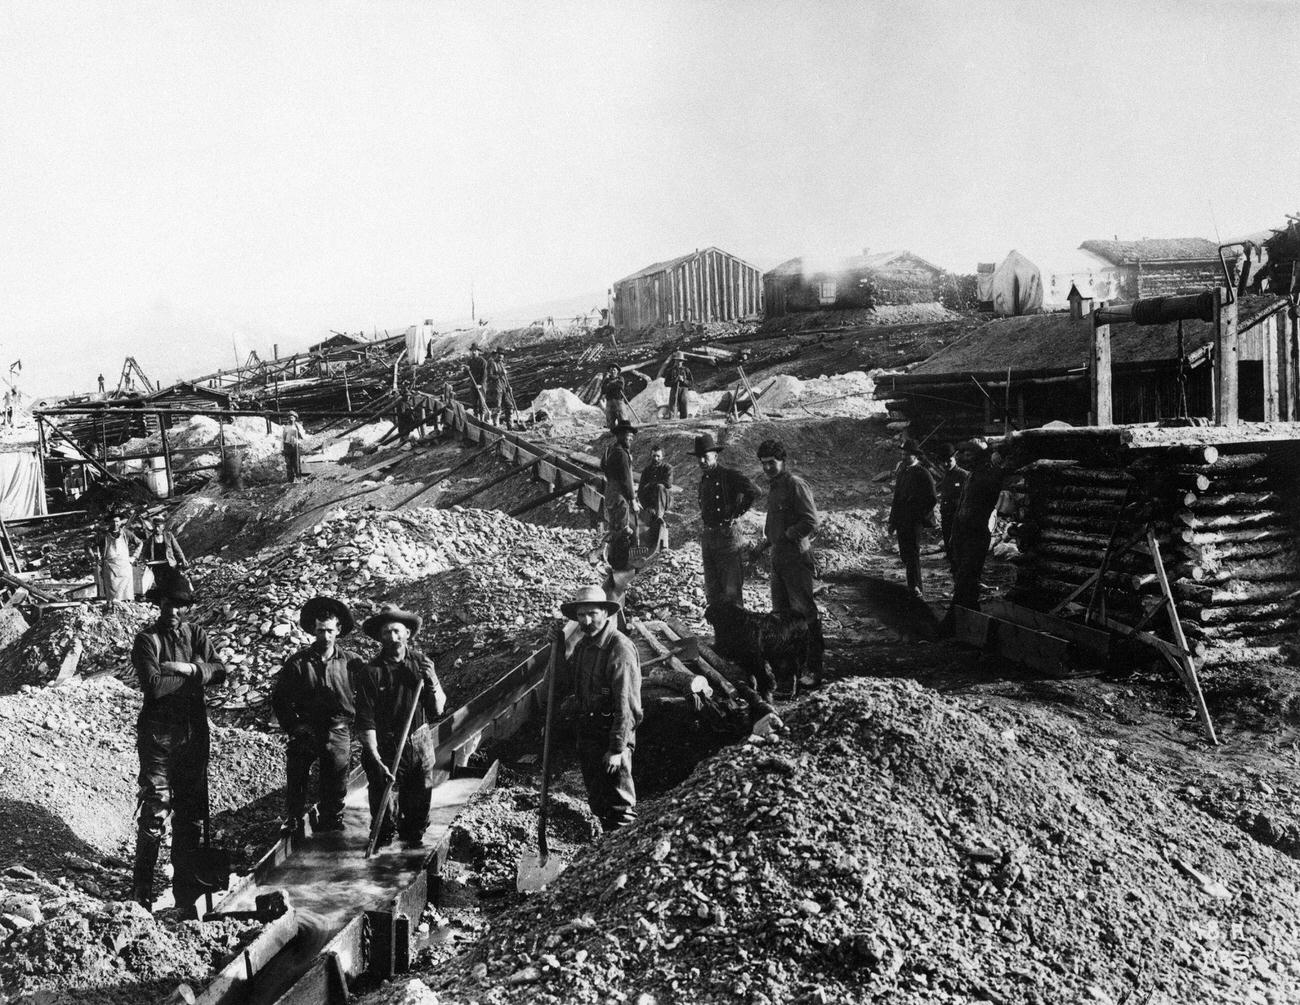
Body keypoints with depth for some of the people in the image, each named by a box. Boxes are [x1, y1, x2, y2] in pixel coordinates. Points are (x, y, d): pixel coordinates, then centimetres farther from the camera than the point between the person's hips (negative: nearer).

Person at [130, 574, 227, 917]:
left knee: (191, 811, 9)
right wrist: (196, 677, -10)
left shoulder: (196, 635, 10)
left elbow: (220, 672, -3)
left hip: (194, 733, 4)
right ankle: (142, 888, 11)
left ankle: (186, 888, 19)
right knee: (154, 810, -3)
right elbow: (152, 683, -17)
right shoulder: (147, 639, -3)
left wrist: (186, 669, -17)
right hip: (158, 734, -4)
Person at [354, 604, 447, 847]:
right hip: (385, 749, -3)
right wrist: (375, 759, -20)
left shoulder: (422, 664, 2)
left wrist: (433, 682, -12)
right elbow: (366, 722, -12)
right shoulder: (370, 672, -10)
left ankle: (413, 840, 35)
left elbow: (438, 709, 5)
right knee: (384, 811, 1)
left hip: (419, 747, 3)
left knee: (418, 807, 11)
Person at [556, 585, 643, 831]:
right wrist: (558, 649, 0)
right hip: (586, 732, 8)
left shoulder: (620, 650, -20)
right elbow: (563, 685, 13)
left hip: (612, 734, -8)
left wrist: (617, 748, -24)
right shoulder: (583, 645, 7)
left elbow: (626, 705, -23)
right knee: (596, 799, 21)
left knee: (618, 804, 2)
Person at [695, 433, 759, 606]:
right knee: (711, 588, 11)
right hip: (707, 536, 7)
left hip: (726, 535, -7)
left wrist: (736, 514, -14)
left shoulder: (728, 475, -9)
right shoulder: (704, 479, 14)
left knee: (731, 588, -6)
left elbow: (753, 491, -21)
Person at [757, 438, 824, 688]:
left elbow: (812, 521, -18)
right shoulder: (773, 487, 15)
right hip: (778, 557, 9)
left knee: (805, 612, -6)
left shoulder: (795, 485, -12)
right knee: (781, 612, 13)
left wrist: (786, 536, -14)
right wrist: (767, 541, 11)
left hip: (797, 557, -9)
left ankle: (814, 669, -1)